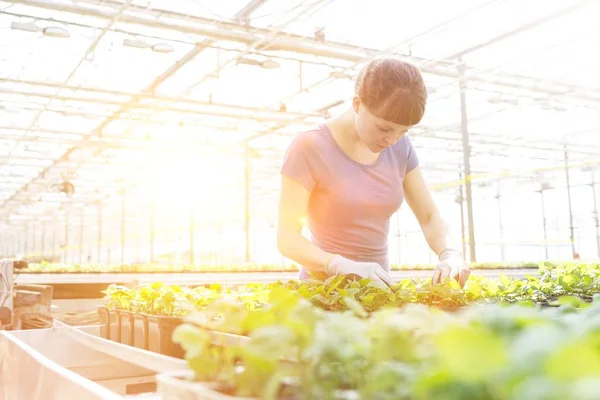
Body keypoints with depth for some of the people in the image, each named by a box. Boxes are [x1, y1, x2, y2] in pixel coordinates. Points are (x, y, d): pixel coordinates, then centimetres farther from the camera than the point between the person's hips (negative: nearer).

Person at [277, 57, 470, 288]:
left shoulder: (400, 148, 1)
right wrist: (345, 266, -32)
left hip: (377, 287, 3)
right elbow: (287, 237, -17)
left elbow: (429, 217, 4)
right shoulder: (309, 147, -14)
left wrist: (450, 254, -16)